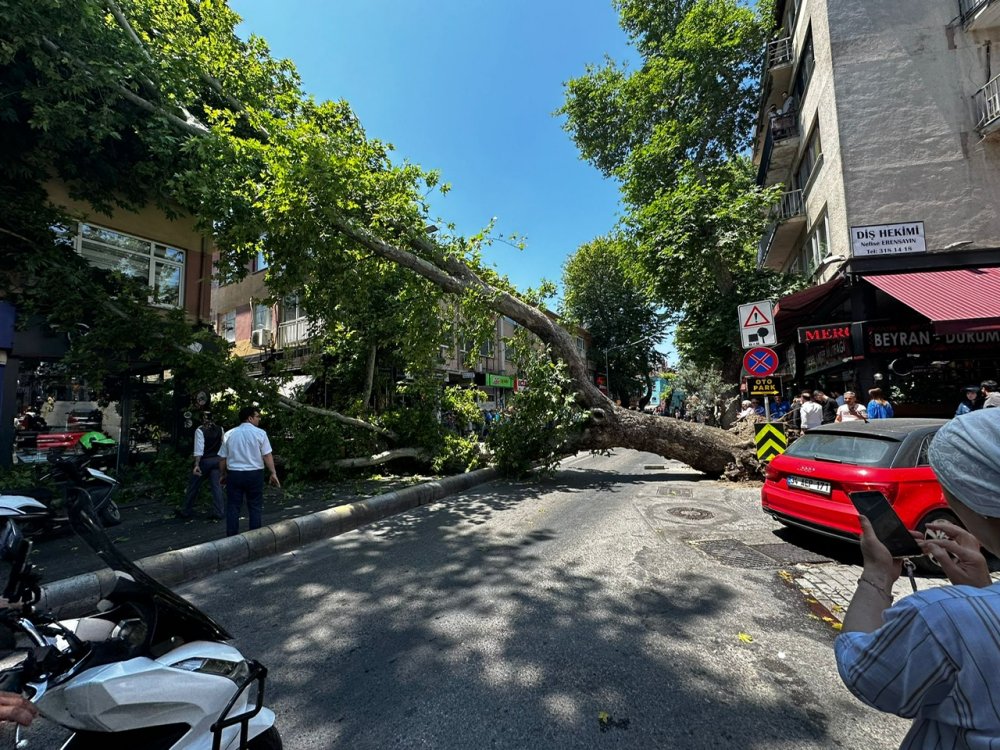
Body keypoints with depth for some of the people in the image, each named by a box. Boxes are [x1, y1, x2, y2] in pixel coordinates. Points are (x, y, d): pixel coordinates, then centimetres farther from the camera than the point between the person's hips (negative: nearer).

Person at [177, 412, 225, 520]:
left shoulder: (200, 430, -12)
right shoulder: (219, 429, 2)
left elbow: (199, 448, -19)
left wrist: (196, 464, -21)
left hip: (204, 461, -4)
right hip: (217, 460, 4)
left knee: (193, 486, 13)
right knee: (216, 486, 6)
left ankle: (186, 511, 27)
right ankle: (219, 512, 6)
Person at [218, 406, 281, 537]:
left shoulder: (229, 434, 4)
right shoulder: (260, 433, -6)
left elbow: (223, 458, 8)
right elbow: (267, 455, -9)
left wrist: (222, 475, 21)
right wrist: (273, 473, -5)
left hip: (234, 474, 3)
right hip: (254, 473, -2)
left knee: (233, 507, 10)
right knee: (255, 507, 8)